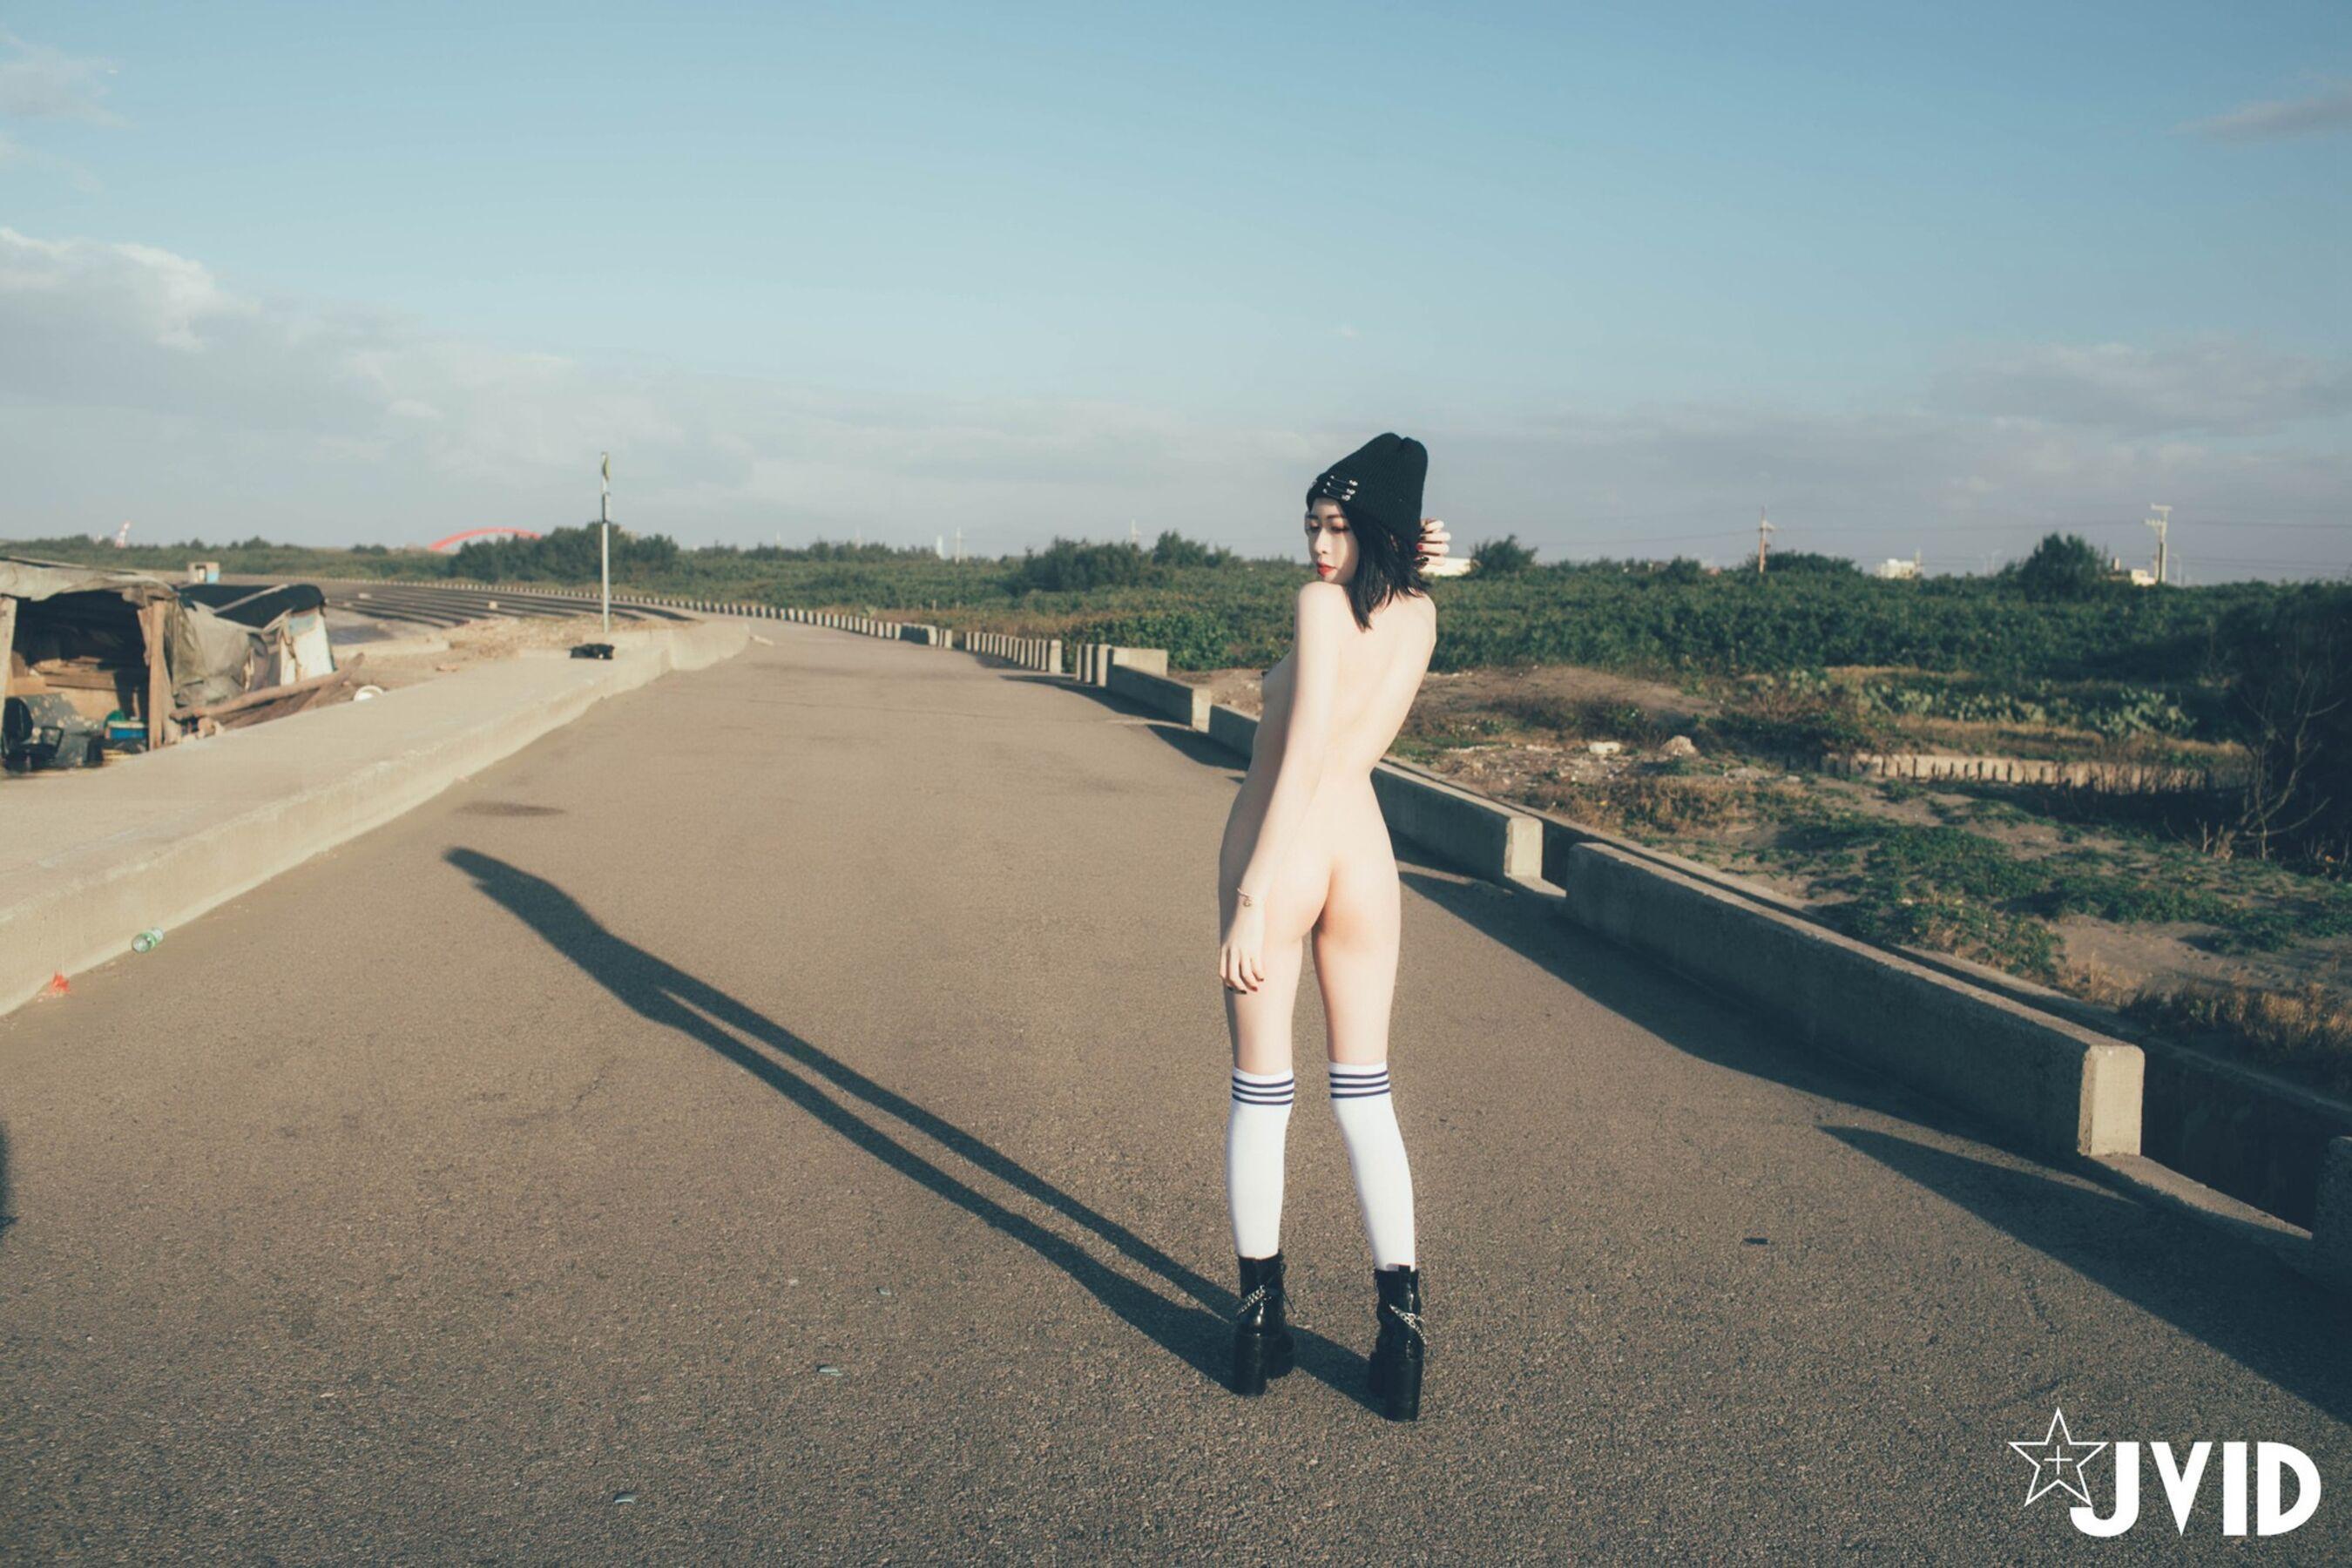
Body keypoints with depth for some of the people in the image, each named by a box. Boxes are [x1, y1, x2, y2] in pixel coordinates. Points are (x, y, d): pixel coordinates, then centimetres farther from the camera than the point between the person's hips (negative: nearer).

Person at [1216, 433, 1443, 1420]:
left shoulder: (1323, 604, -12)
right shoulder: (1420, 614, 7)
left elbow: (1304, 757, -19)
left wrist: (1251, 904, -19)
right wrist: (1409, 559, 7)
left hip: (1280, 853, -5)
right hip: (1364, 852, 5)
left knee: (1260, 1096, 6)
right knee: (1365, 1096, 11)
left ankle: (1259, 1322, 15)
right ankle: (1401, 1334, 10)